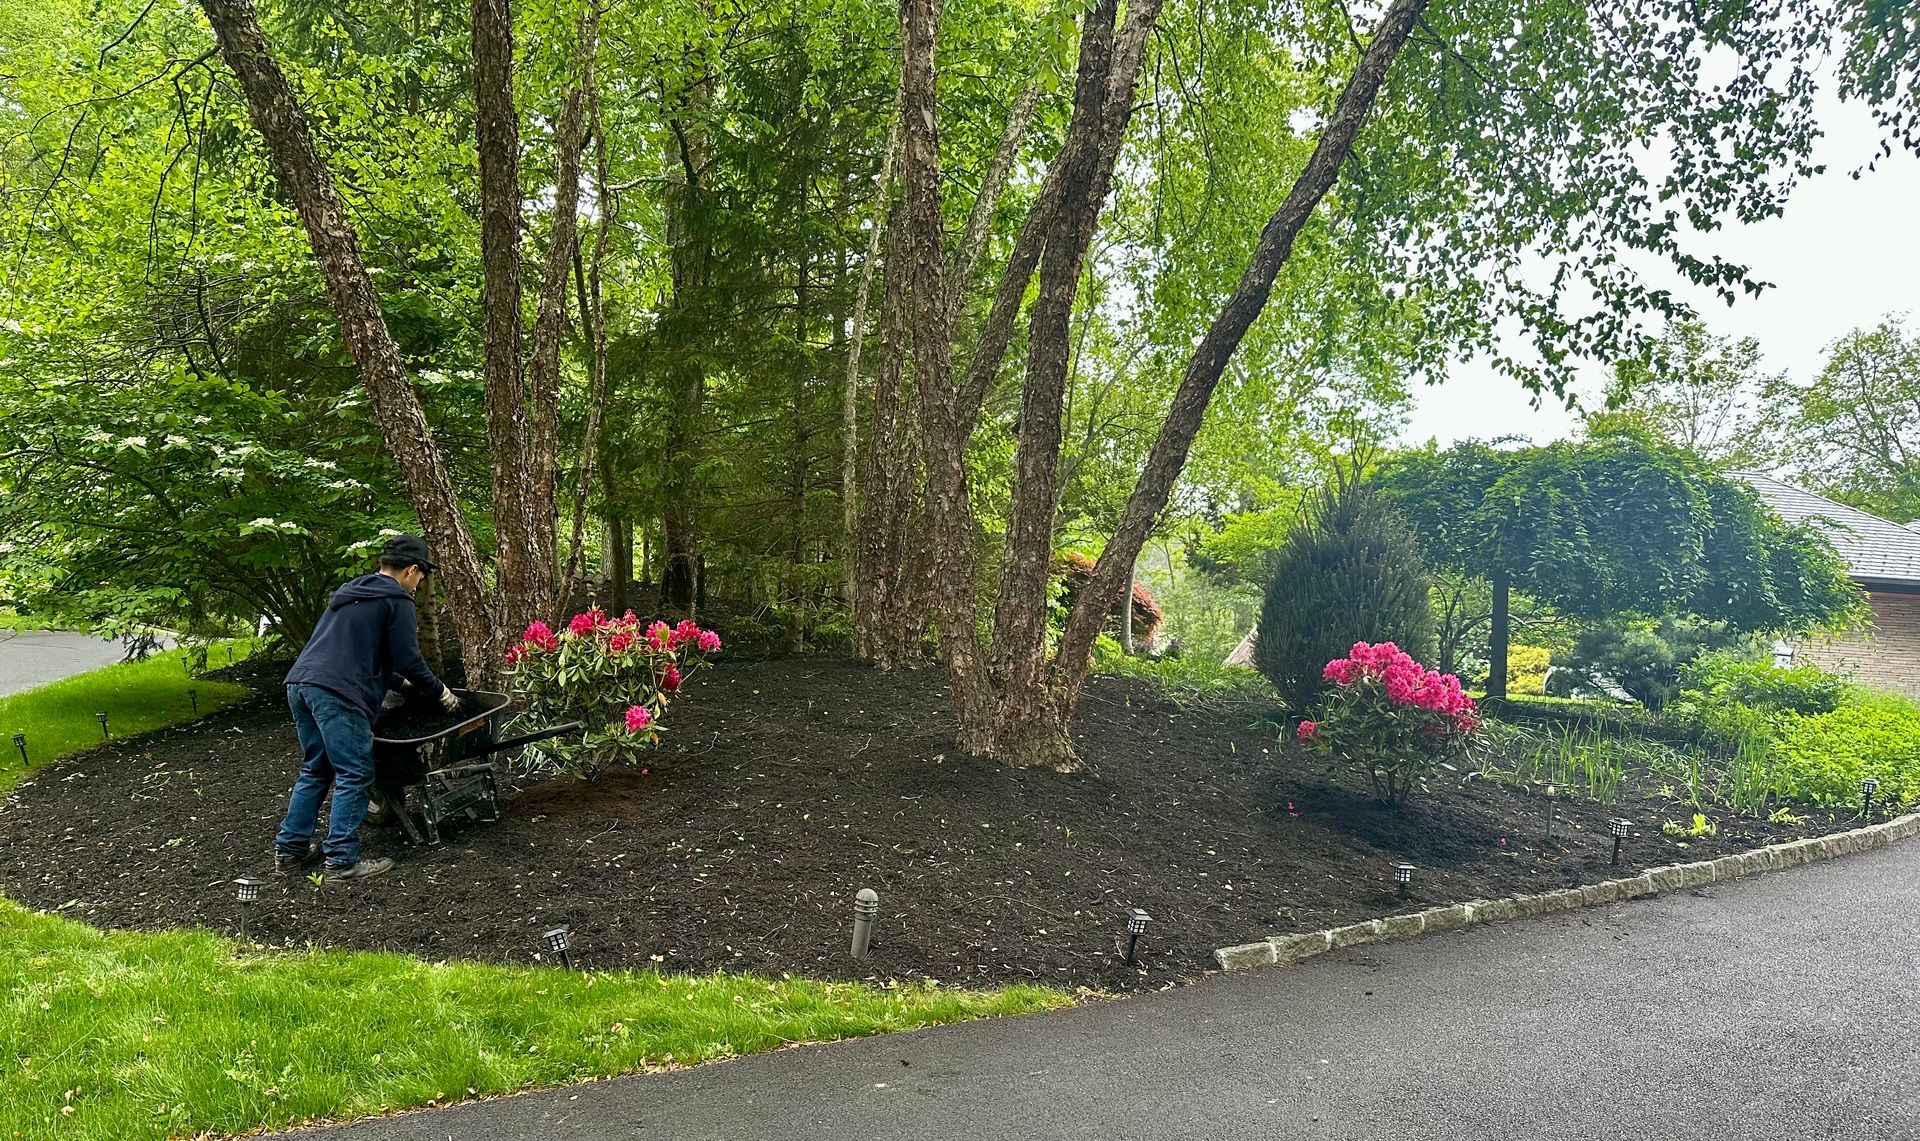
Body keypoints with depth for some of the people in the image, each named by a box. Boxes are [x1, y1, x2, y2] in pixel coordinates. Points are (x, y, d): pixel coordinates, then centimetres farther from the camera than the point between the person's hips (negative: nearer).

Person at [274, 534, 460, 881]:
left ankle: (290, 848, 22)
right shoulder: (397, 601, 0)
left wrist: (399, 680, 42)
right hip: (337, 693, -9)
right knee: (354, 776, -4)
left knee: (314, 770, 19)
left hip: (299, 683, 9)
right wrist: (441, 692, 12)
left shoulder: (350, 592, 28)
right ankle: (342, 860, -5)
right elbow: (409, 660, -4)